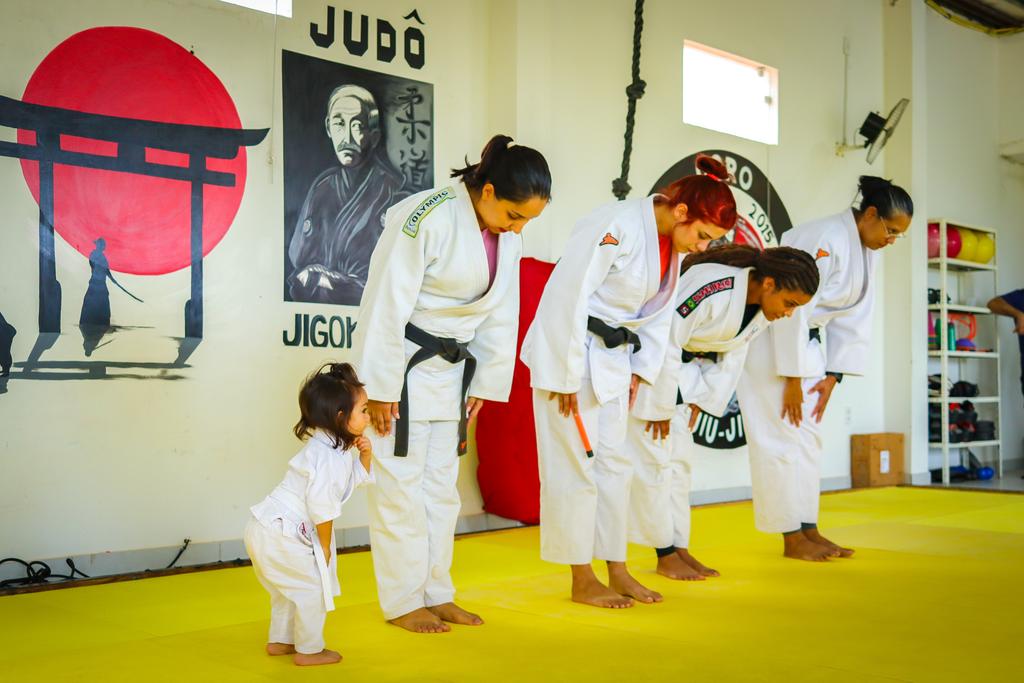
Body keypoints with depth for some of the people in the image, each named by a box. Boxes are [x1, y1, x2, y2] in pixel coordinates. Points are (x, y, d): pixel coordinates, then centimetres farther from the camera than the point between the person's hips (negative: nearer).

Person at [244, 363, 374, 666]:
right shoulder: (328, 457, -24)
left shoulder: (336, 448, 9)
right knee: (314, 587, -2)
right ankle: (309, 650, 11)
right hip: (279, 535, -11)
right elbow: (321, 506, -26)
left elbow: (359, 478, 22)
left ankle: (280, 641, 39)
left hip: (270, 528, 11)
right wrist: (325, 546, -13)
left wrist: (364, 454, 2)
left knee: (290, 587, 26)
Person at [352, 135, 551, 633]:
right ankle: (402, 601, 13)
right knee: (400, 485, 0)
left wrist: (485, 384, 7)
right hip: (401, 365, -7)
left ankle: (436, 592, 27)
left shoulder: (506, 234, 0)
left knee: (441, 485, 14)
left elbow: (501, 315, 7)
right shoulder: (425, 220, -23)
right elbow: (387, 307, -22)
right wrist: (381, 389, -19)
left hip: (450, 370, 7)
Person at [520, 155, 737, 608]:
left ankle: (617, 571, 24)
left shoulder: (672, 241, 3)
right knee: (575, 465, -2)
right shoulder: (617, 227, -24)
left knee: (613, 462, 13)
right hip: (568, 353, -9)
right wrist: (568, 375, -20)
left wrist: (641, 370, 8)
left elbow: (659, 311, 14)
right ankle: (582, 582, 9)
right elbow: (568, 296, -24)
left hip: (612, 358, 9)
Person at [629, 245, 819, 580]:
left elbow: (732, 353, 4)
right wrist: (659, 406, -22)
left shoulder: (763, 307, -8)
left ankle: (680, 549, 18)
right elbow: (664, 342, -30)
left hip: (680, 368, 8)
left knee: (680, 458, 10)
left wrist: (703, 398, -2)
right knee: (653, 458, -6)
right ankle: (665, 555, 4)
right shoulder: (712, 289, -34)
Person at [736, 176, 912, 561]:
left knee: (808, 436, 10)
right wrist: (792, 379, -21)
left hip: (803, 340, 9)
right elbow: (793, 307, -25)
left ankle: (809, 530, 18)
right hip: (768, 337, -9)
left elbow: (853, 319, 6)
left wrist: (832, 376, 0)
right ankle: (792, 538, 2)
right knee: (782, 437, -5)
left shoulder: (866, 251, 5)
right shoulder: (825, 239, -24)